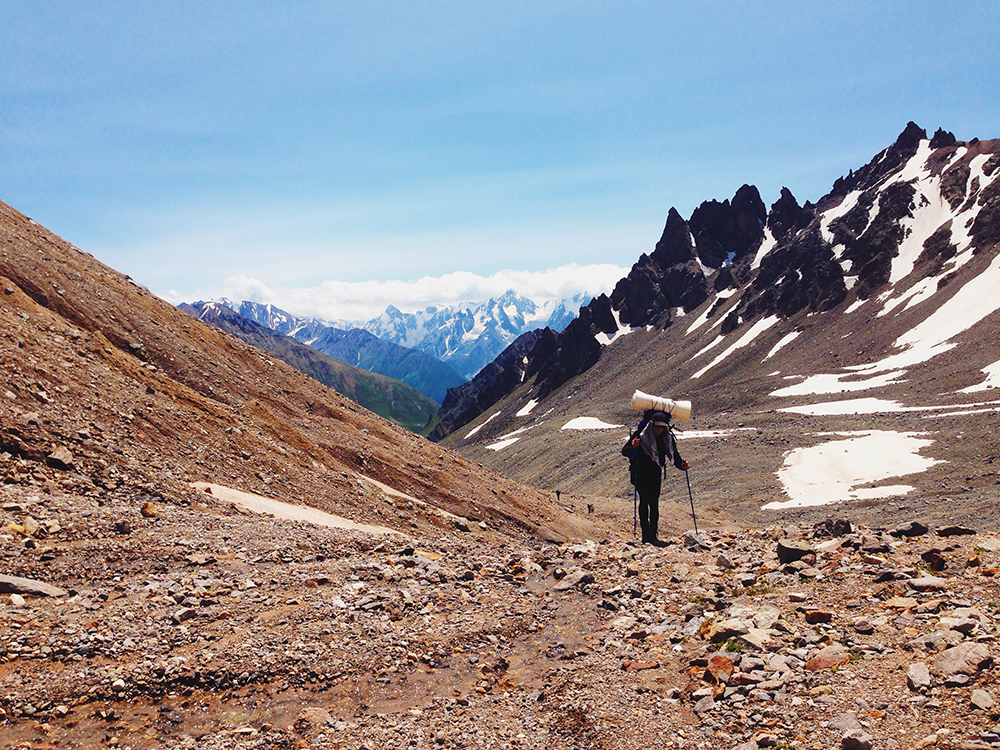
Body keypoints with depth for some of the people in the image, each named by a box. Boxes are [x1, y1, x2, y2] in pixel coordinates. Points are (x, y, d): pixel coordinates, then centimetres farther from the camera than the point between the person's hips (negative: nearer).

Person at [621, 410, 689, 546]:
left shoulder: (668, 439, 0)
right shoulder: (641, 436, -15)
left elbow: (675, 455, 8)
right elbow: (624, 451, -17)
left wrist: (682, 465, -13)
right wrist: (632, 447, -39)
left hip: (655, 476, 5)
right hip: (640, 475, -5)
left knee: (654, 504, 7)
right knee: (645, 500, -14)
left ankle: (652, 535, 14)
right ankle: (646, 535, -15)